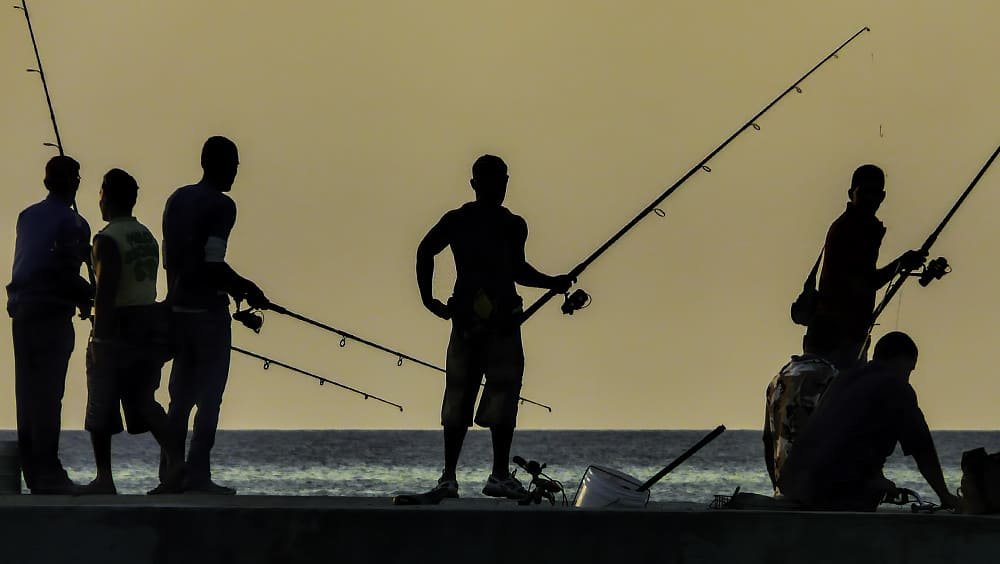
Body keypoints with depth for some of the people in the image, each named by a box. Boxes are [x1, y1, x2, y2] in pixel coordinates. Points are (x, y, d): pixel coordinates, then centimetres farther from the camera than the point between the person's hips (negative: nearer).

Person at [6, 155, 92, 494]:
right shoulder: (72, 224, -8)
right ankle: (48, 472, -10)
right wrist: (87, 297, 4)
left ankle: (32, 470, 12)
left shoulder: (27, 217, 13)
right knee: (48, 392, -8)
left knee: (28, 390, 9)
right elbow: (67, 274, -15)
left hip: (21, 309, 7)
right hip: (52, 312, -7)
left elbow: (28, 263, 15)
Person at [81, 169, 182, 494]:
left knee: (101, 405, 2)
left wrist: (98, 338, -19)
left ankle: (104, 478, 1)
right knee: (142, 399, 10)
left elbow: (106, 291, -19)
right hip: (149, 327, 7)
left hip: (118, 326, -7)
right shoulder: (148, 237, 13)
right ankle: (175, 461, -8)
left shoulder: (107, 240, -12)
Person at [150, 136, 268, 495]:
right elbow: (213, 263, -20)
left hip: (178, 307, 7)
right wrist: (247, 289, -4)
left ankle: (169, 475, 8)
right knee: (209, 394, -2)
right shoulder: (221, 206, -11)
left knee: (180, 395, 11)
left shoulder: (177, 199, 13)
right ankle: (197, 474, -6)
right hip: (208, 308, -7)